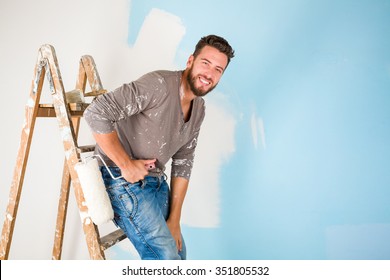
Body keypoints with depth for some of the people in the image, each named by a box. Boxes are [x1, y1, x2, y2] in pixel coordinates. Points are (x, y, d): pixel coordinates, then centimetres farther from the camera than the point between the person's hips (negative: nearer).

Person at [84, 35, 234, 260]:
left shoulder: (199, 108, 5)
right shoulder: (159, 84, -23)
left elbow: (183, 163, 7)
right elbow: (96, 113, -31)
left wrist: (174, 220, 5)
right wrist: (126, 164, -23)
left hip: (156, 180, 9)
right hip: (123, 180, -9)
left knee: (177, 252, 16)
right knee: (165, 256, -8)